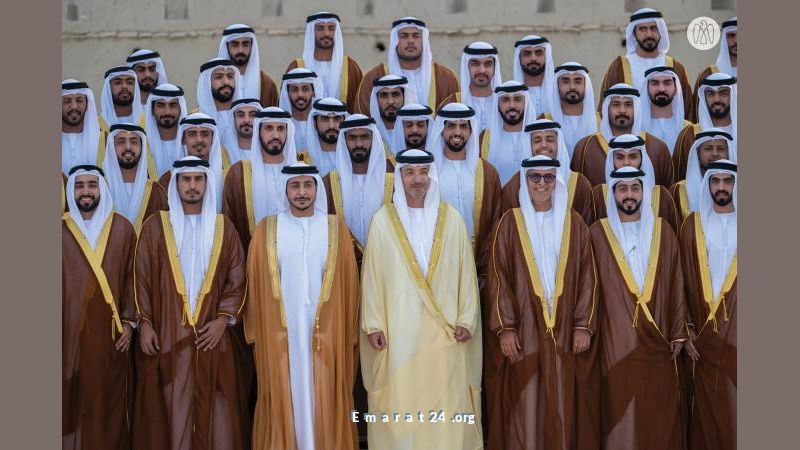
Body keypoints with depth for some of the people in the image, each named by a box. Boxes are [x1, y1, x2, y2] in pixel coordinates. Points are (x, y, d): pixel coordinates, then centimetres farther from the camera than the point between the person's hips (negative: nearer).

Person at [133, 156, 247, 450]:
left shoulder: (223, 228, 8)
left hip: (211, 332, 1)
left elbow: (237, 277, 6)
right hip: (167, 332, -1)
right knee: (172, 405, 0)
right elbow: (142, 277, 3)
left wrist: (223, 319, -5)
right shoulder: (156, 226, 5)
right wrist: (145, 323, -5)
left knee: (214, 407, 1)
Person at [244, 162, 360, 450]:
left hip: (326, 331, 0)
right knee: (283, 402, 5)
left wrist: (348, 331, -1)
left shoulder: (336, 228, 5)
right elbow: (255, 283, 5)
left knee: (324, 400, 4)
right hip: (280, 332, 0)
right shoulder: (266, 229, 5)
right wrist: (256, 331, 0)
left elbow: (348, 282, 4)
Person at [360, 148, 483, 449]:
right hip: (399, 329, -1)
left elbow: (466, 271, 5)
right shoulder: (383, 220, 2)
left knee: (448, 403, 3)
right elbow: (372, 275, 1)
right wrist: (373, 324, -4)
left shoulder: (451, 219, 5)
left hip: (444, 329, 1)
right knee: (399, 405, 2)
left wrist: (466, 319, -2)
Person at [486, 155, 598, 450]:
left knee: (563, 404, 4)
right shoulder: (510, 223, 2)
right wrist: (505, 327, -9)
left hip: (564, 330, 2)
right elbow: (498, 278, -2)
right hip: (522, 330, -1)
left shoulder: (574, 223, 7)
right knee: (524, 405, 0)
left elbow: (586, 277, 5)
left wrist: (584, 325, -3)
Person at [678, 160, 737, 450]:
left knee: (734, 400, 2)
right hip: (706, 329, 0)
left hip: (737, 327, 0)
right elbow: (685, 278, 5)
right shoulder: (694, 225, 6)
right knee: (710, 401, 6)